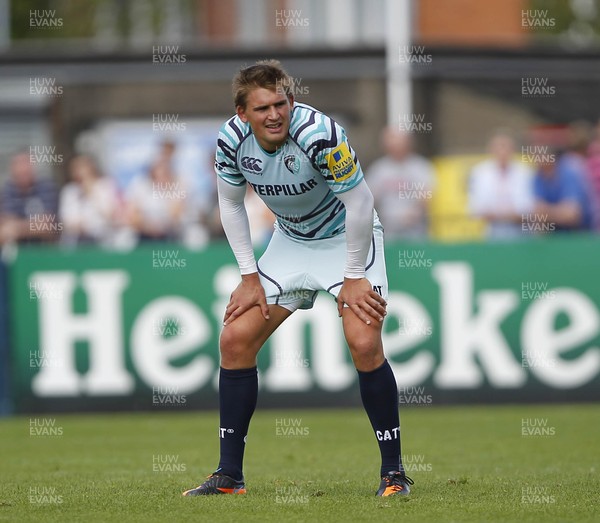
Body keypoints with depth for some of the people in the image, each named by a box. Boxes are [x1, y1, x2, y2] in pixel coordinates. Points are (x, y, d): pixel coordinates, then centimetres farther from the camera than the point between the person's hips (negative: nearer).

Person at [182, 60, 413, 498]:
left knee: (365, 344, -22)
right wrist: (250, 277, -2)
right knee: (235, 340, -3)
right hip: (290, 240, 5)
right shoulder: (233, 140, -16)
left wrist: (354, 278, -20)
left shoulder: (319, 134, -32)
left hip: (348, 237, -5)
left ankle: (393, 470, -9)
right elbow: (231, 204, 1)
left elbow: (360, 202, -24)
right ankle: (229, 476, 5)